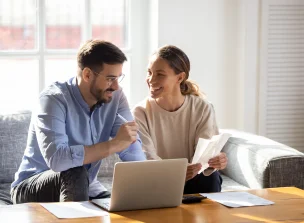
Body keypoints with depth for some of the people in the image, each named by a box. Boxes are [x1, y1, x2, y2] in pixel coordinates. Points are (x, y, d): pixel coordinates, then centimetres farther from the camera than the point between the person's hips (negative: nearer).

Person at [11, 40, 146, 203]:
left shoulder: (115, 97, -6)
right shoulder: (53, 98, -23)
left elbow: (132, 149, -11)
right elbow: (56, 159, -38)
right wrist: (114, 144, -36)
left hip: (84, 188, 5)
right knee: (75, 174, -33)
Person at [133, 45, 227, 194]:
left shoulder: (203, 109, -4)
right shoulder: (141, 112, -8)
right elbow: (147, 158, -20)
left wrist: (214, 162, -39)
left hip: (194, 181, 1)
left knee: (211, 178, -30)